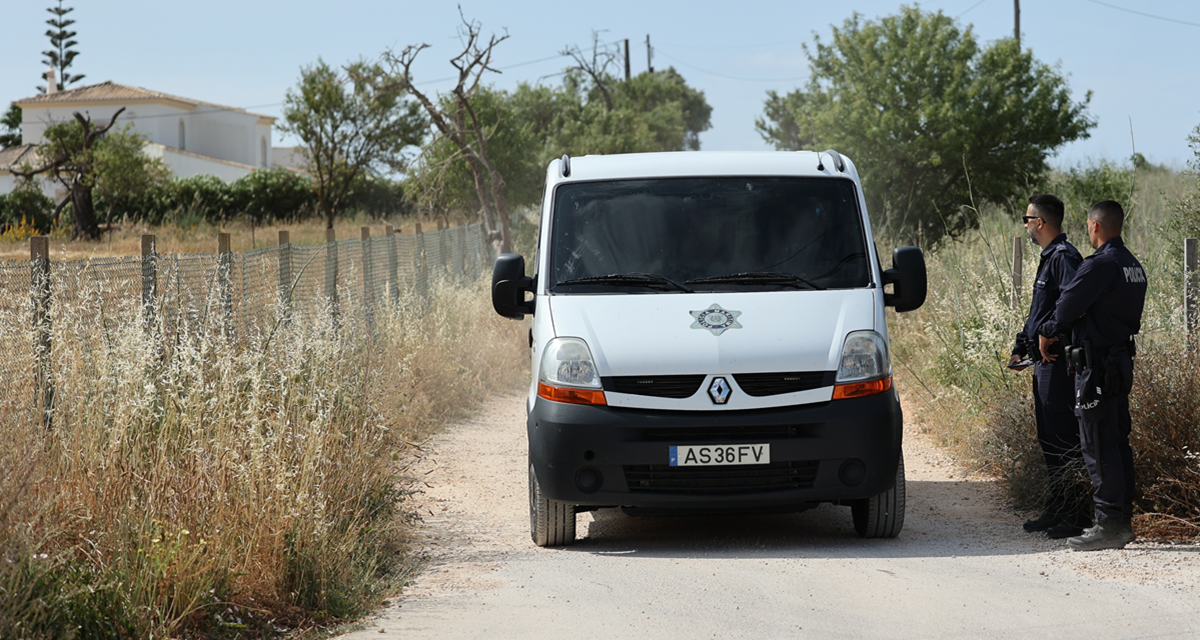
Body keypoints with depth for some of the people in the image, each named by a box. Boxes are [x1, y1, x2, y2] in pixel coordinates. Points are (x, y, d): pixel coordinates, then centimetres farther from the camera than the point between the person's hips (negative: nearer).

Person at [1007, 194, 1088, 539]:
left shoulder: (1064, 258, -13)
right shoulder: (1048, 258, 19)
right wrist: (1020, 349, 21)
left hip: (1059, 363, -11)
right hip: (1044, 361, 11)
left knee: (1063, 439, -9)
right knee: (1049, 439, 14)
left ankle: (1076, 515, -7)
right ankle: (1056, 510, 20)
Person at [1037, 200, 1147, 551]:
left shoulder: (1099, 266, -17)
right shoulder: (1133, 266, 13)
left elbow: (1067, 307, -13)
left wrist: (1045, 333, 7)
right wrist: (1056, 330, 10)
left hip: (1097, 365, -9)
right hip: (1122, 360, 9)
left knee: (1099, 446, -6)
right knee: (1119, 442, 13)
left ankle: (1108, 525, -6)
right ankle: (1123, 521, 17)